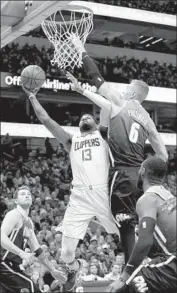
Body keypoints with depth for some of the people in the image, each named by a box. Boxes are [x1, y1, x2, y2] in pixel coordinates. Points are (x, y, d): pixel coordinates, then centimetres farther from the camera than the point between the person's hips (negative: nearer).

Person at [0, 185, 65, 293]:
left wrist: (52, 270, 21)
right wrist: (22, 253, -35)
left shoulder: (29, 222, 16)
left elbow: (37, 250, 21)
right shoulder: (14, 214, -11)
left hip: (13, 267, 10)